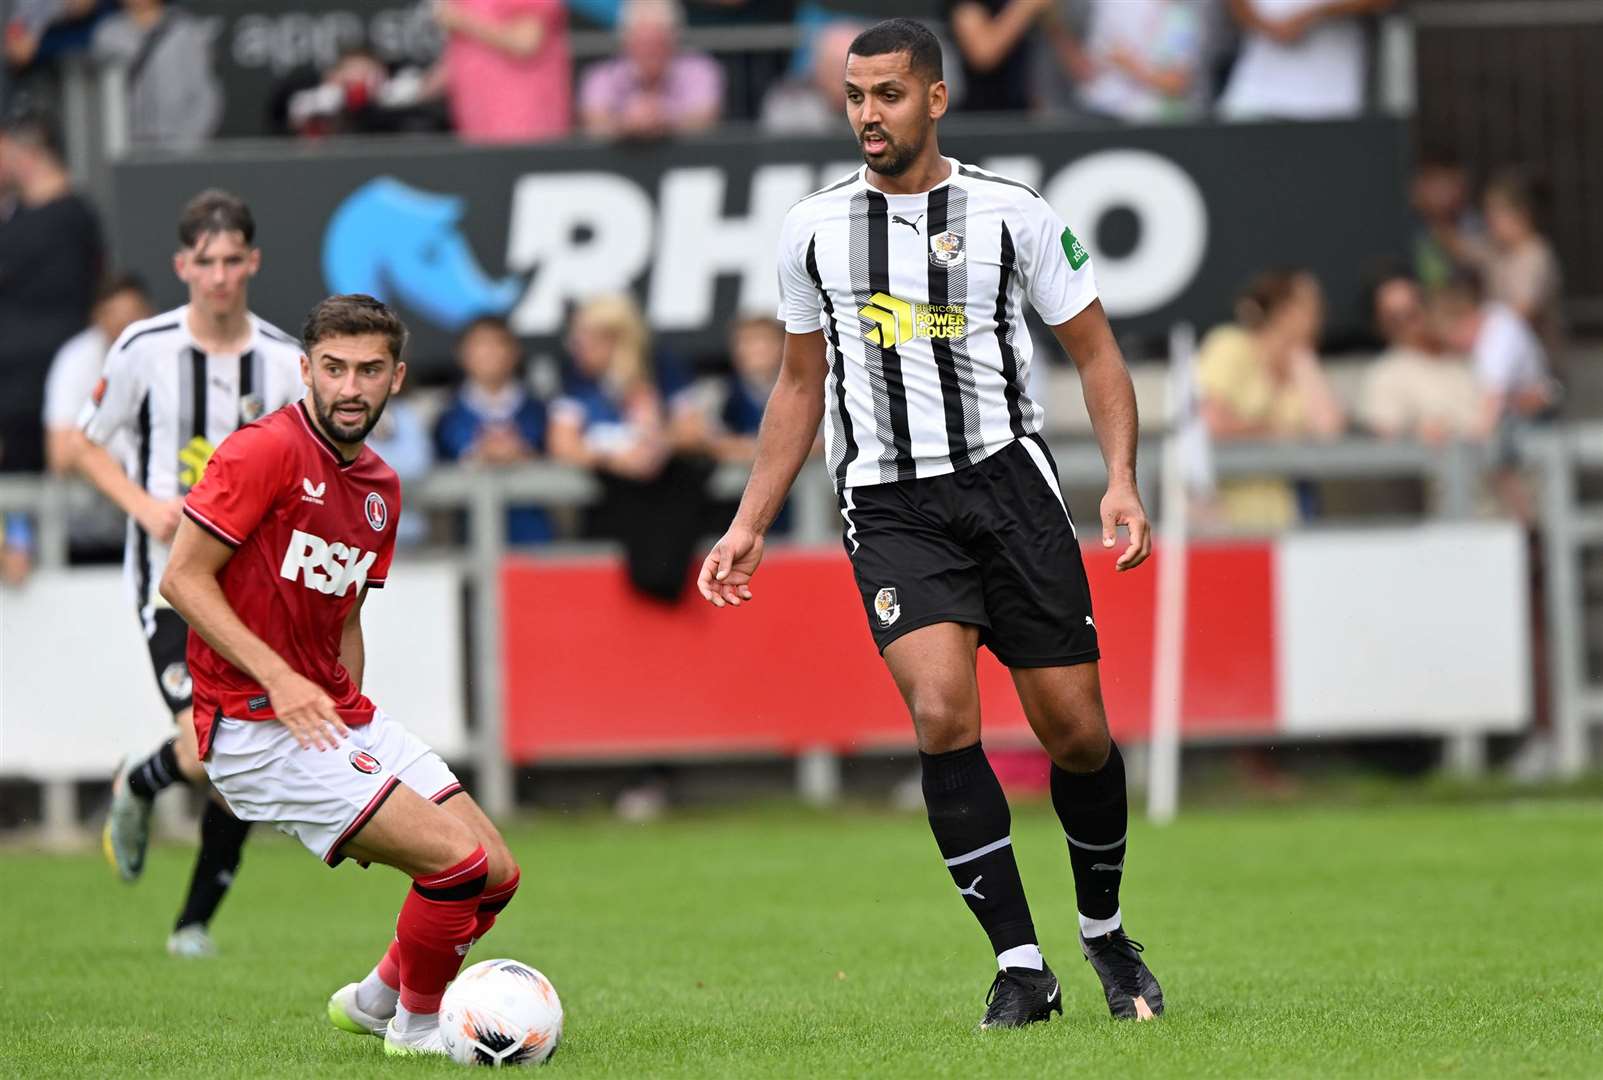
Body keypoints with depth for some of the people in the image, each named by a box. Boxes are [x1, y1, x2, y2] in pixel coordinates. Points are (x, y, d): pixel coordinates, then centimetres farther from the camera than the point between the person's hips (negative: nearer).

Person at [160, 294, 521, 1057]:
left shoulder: (380, 488, 12)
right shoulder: (266, 451, -13)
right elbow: (183, 578, -15)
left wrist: (351, 725, 7)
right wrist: (280, 680, -21)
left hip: (340, 717, 8)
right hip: (255, 728, -8)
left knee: (494, 873, 4)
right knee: (458, 861, -16)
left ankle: (374, 1000, 27)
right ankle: (416, 1023, 6)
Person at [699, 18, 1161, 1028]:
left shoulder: (1012, 214, -1)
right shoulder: (813, 230, 7)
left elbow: (1096, 350, 5)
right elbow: (801, 386, 19)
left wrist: (1122, 481, -9)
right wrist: (750, 524, 14)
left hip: (1006, 478, -1)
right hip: (890, 504, 1)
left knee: (1076, 730, -1)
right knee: (944, 716, -20)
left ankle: (1105, 928, 27)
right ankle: (1021, 966, -13)